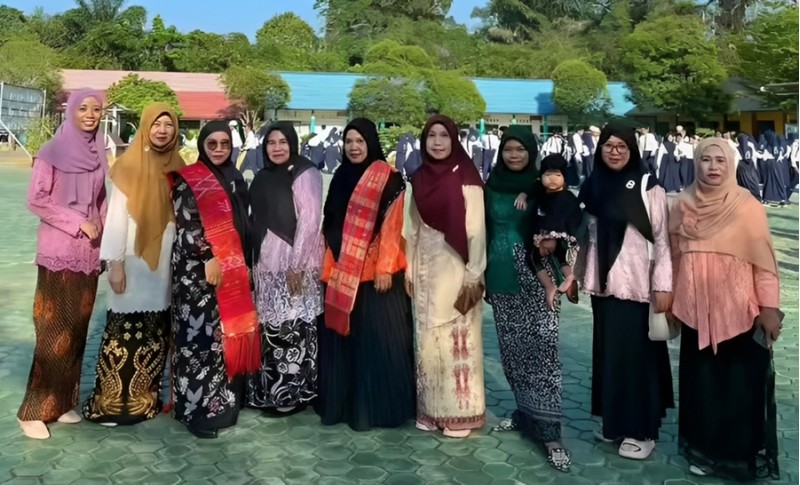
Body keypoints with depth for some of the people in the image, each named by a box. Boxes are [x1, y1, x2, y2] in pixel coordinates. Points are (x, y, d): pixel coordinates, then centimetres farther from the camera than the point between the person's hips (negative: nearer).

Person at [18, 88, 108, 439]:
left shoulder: (98, 153, 10)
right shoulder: (52, 152, -6)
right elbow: (36, 200, -8)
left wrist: (103, 233, 7)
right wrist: (78, 224, -12)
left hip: (89, 252, 5)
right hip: (59, 251, -5)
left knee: (77, 329, 8)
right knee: (54, 330, -5)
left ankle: (62, 402, 19)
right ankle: (35, 409, 6)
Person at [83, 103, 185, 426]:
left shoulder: (178, 167, 7)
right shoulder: (129, 165, -6)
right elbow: (116, 214, -7)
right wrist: (115, 263, -11)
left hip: (167, 260, 4)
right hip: (134, 260, -4)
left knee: (156, 333, 10)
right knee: (125, 329, -2)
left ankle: (144, 397, 22)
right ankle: (111, 402, 10)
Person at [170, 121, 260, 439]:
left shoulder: (235, 178, 16)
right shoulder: (187, 179, -3)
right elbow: (186, 223, -13)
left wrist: (245, 264, 13)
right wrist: (208, 258, -19)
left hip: (233, 270, 6)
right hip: (198, 269, -6)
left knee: (227, 334, 9)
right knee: (200, 335, -5)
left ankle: (223, 401, 21)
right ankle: (198, 409, 4)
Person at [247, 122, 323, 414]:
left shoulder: (305, 174, -6)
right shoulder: (263, 177, 14)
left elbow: (310, 219, -13)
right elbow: (257, 222, 17)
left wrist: (296, 264, -18)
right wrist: (254, 261, 10)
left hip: (294, 263, -6)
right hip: (266, 263, 7)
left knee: (293, 328, -4)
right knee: (269, 328, 9)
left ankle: (293, 391, 7)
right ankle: (268, 390, 20)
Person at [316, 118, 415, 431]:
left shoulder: (388, 179, -5)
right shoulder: (340, 177, 14)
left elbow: (392, 227, -10)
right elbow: (329, 223, 15)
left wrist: (385, 268, -16)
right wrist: (325, 264, 12)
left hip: (373, 271, -6)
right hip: (339, 273, 6)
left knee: (377, 339, -1)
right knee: (340, 338, 11)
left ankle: (378, 407, 10)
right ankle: (340, 402, 23)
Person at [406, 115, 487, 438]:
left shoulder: (466, 177, -9)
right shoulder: (419, 178, 8)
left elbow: (476, 229, -11)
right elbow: (414, 228, 12)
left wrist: (474, 276, -15)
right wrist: (409, 269, 11)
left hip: (455, 267, -6)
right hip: (426, 267, 6)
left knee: (457, 337, 0)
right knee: (428, 337, 11)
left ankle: (461, 411, 13)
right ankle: (431, 409, 23)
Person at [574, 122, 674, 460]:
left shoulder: (648, 188, -8)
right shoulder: (591, 187, 6)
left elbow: (663, 240, -9)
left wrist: (663, 285, -13)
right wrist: (576, 274, 10)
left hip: (637, 285, -5)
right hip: (602, 284, 5)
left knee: (636, 353, 1)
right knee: (607, 350, 12)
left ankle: (642, 429, 14)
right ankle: (613, 420, 28)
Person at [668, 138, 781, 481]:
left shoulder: (747, 207, -7)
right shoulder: (684, 206, 4)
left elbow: (763, 261, -7)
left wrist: (769, 308, -10)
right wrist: (670, 300, 13)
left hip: (739, 311, -3)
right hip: (696, 311, 3)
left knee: (741, 385, 5)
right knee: (703, 382, 11)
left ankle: (744, 454, 22)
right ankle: (705, 449, 26)